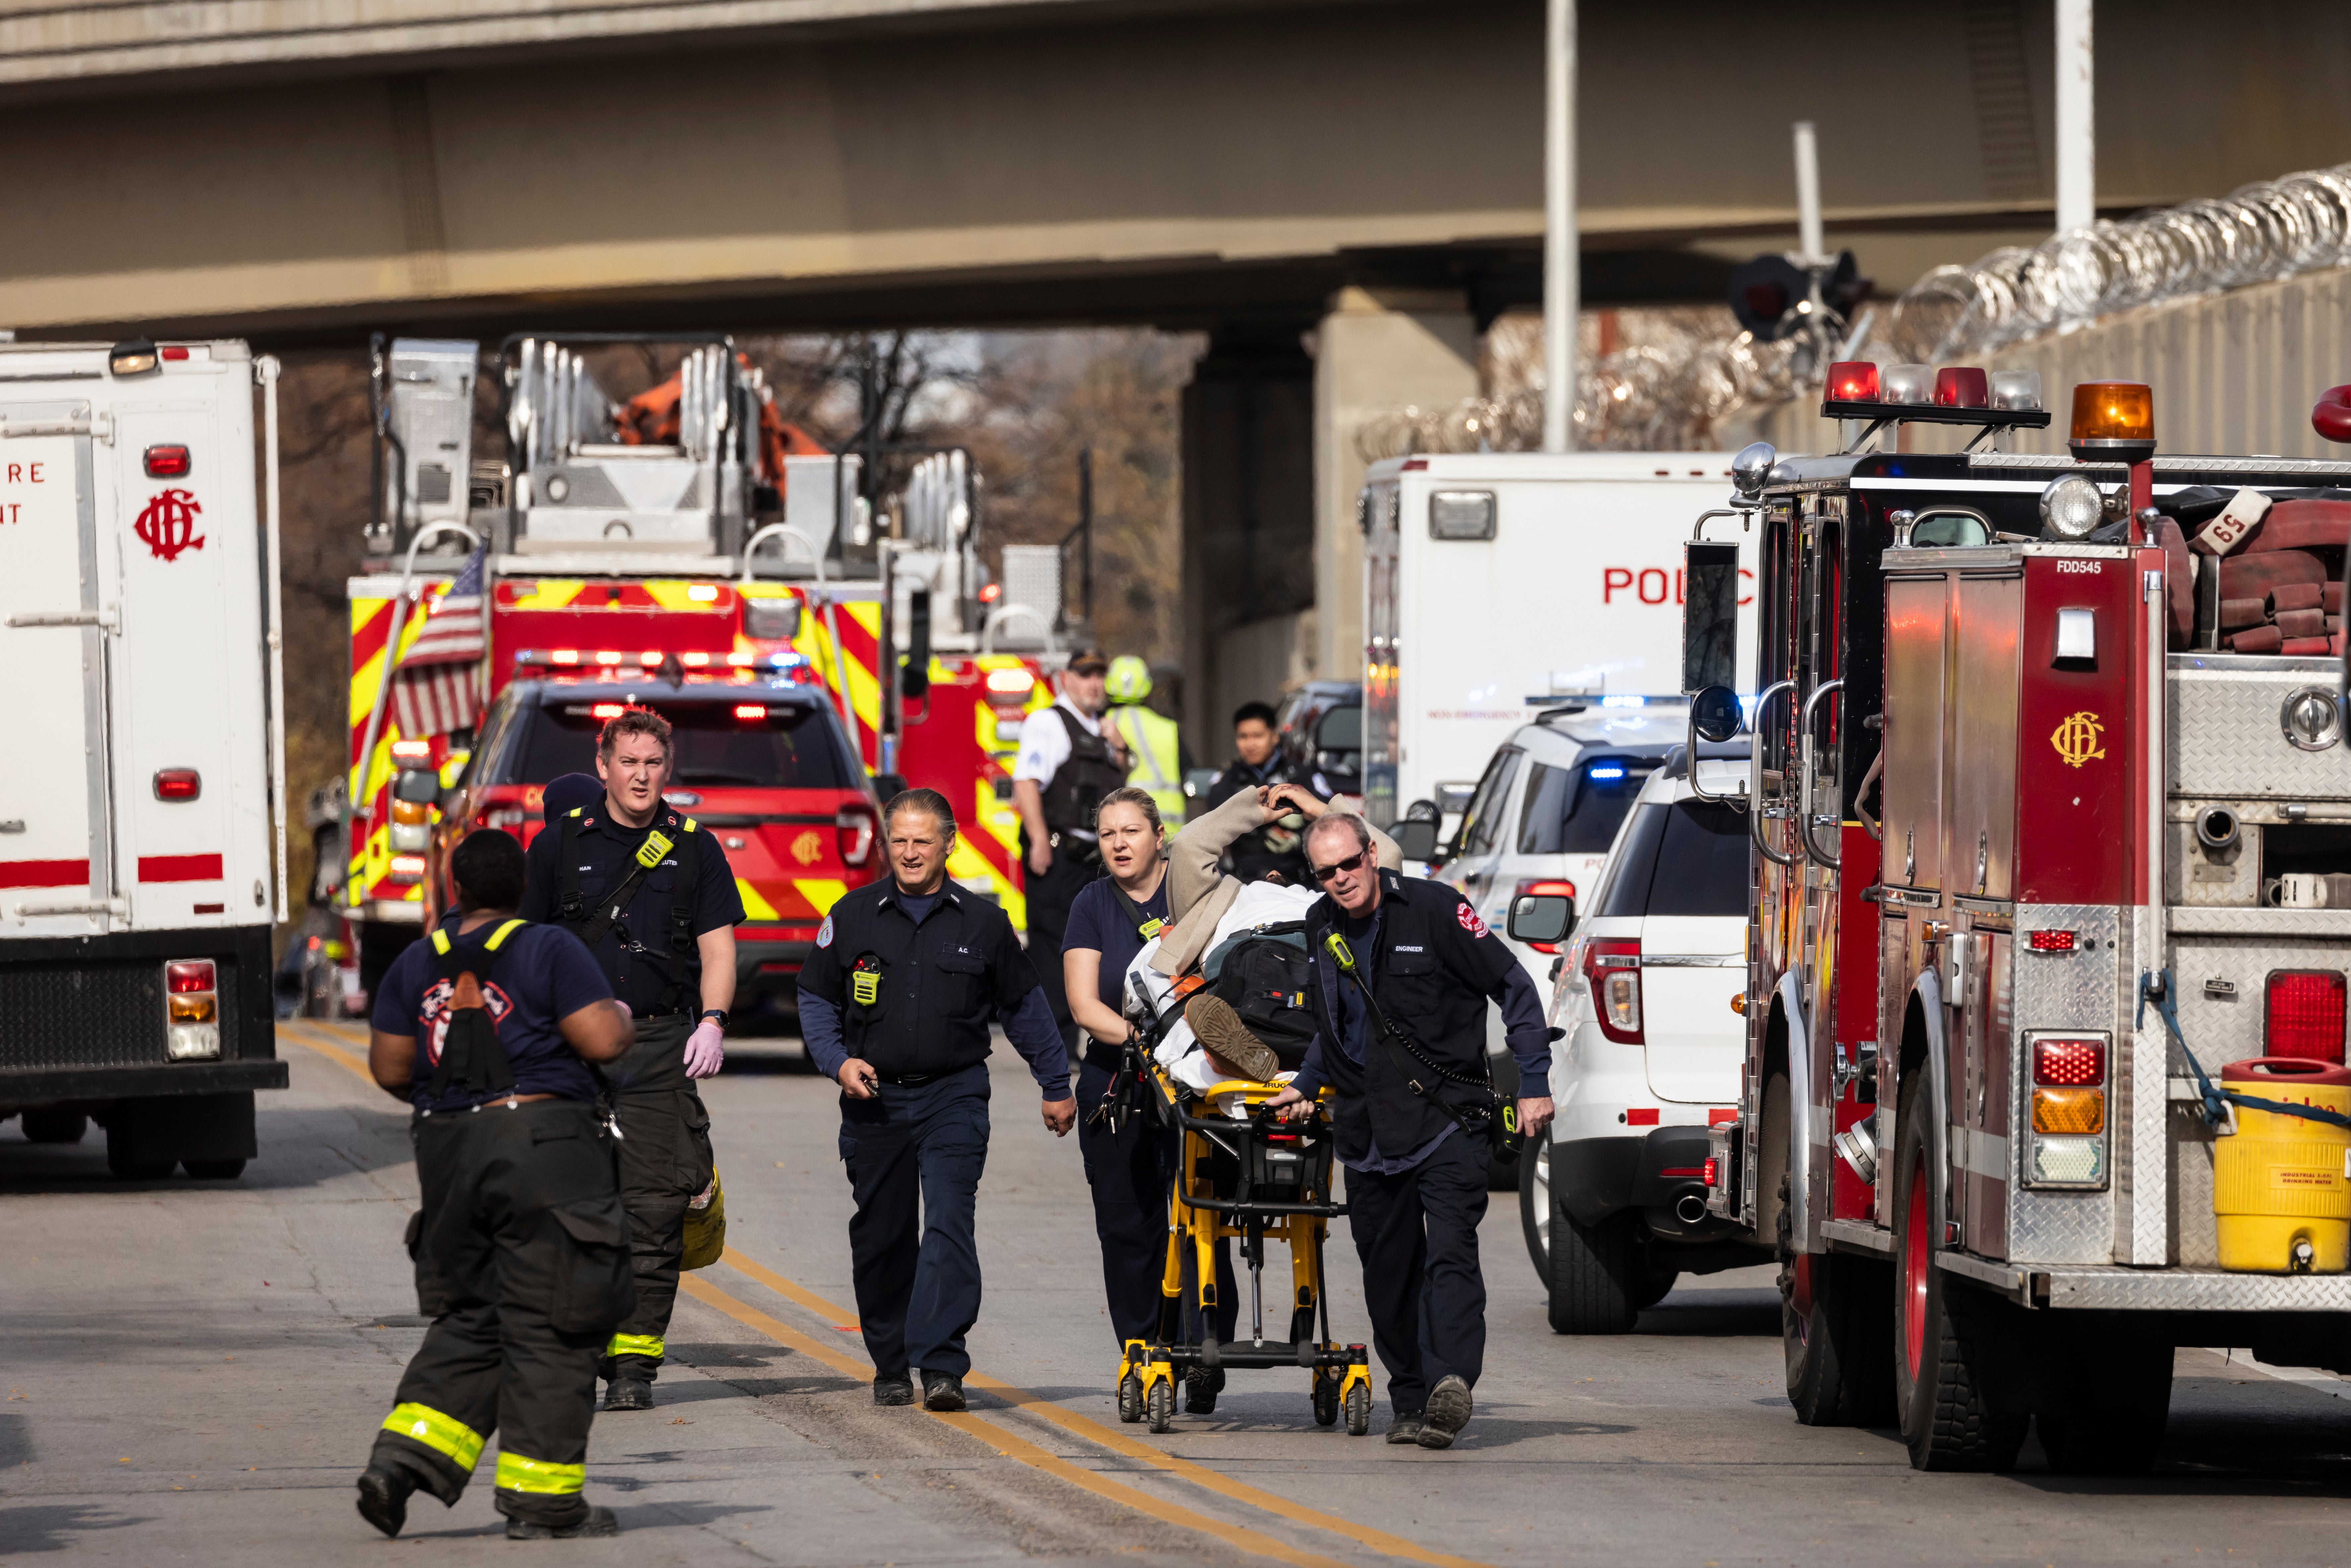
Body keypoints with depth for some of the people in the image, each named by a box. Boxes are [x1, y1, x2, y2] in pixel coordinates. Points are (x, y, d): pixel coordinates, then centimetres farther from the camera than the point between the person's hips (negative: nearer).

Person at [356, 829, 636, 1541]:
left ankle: (402, 1459, -2)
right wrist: (621, 1015, 9)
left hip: (448, 1153, 5)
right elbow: (603, 1041, -13)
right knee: (547, 1329, 1)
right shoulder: (549, 951, -6)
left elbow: (388, 1068, 10)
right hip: (541, 1142, -5)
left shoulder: (416, 965, 8)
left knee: (470, 1322, 14)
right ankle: (541, 1499, 2)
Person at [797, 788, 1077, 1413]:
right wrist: (838, 1061, -4)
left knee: (949, 1226, -16)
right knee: (881, 1238, 7)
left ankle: (941, 1366, -22)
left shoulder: (982, 923, 4)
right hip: (874, 1100, 2)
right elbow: (816, 998, 13)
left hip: (954, 1097, -2)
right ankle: (890, 1367, 21)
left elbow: (1023, 1005, 15)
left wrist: (1056, 1086, 19)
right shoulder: (853, 917, 4)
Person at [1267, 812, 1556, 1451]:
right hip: (1367, 1129, 6)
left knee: (1450, 1254, -18)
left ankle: (1450, 1382, -31)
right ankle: (1411, 1402, 16)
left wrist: (1534, 1084, -8)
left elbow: (1514, 987, -4)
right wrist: (1306, 1085, 19)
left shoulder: (1434, 909, -8)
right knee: (1388, 1272, 7)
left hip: (1446, 1119, -6)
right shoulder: (1322, 927, 10)